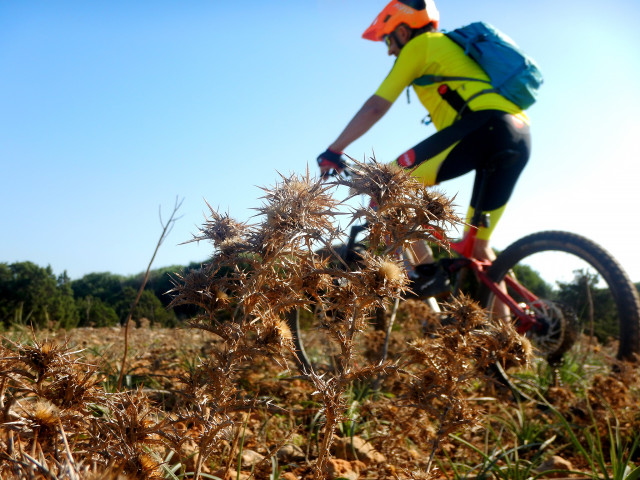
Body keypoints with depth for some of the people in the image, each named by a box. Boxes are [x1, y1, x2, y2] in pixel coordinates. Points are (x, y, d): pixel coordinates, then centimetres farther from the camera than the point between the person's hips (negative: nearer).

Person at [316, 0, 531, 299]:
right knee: (477, 247, 15)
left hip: (485, 124, -9)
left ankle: (426, 272, -11)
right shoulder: (453, 48, 35)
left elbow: (376, 106, 3)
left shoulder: (419, 45, 10)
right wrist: (426, 170, 40)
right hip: (521, 138, 9)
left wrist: (333, 151, 7)